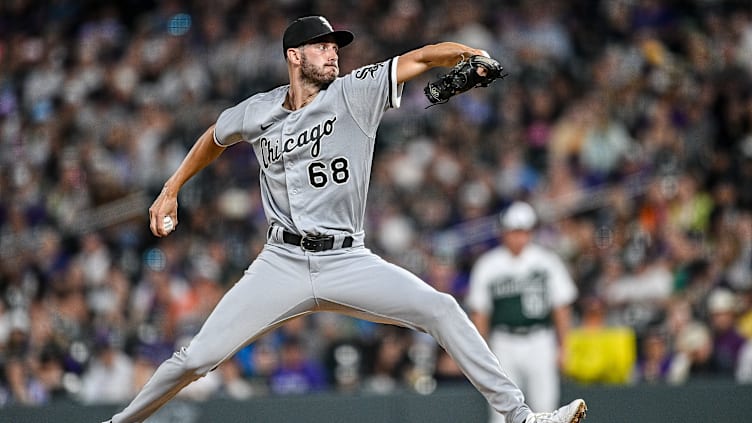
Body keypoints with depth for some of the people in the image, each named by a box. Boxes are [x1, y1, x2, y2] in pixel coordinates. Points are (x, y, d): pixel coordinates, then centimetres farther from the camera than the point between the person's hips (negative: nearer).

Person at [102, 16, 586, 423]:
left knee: (440, 309, -19)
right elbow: (215, 139, 25)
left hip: (348, 262, -1)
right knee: (198, 357, -6)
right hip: (282, 263, 1)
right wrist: (170, 191, 25)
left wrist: (468, 53, -31)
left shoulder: (355, 93, -3)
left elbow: (420, 58, -13)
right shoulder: (256, 113, 3)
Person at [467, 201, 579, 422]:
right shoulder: (487, 265, 5)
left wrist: (562, 347, 2)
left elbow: (561, 307, 7)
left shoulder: (547, 261, 4)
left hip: (539, 344, 0)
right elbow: (479, 312, 8)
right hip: (503, 344, 0)